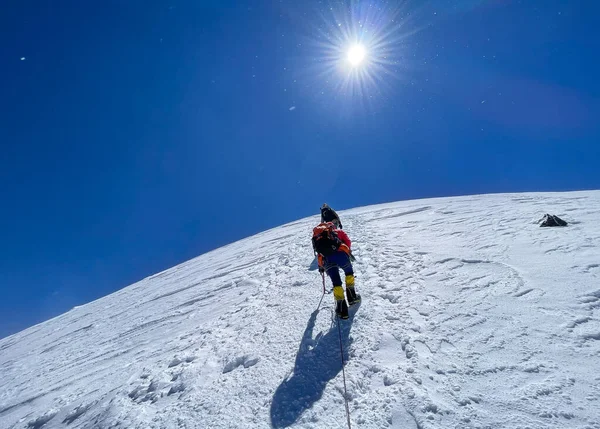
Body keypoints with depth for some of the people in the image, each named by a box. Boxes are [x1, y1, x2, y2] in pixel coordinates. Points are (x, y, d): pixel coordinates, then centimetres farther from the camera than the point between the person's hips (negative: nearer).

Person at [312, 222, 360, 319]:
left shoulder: (316, 237, 35)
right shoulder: (337, 231, 30)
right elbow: (347, 240, 17)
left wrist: (321, 266, 42)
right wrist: (349, 252, 23)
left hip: (326, 259, 1)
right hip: (340, 254, -1)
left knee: (336, 282, 13)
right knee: (349, 272, 28)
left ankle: (342, 309, 8)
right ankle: (352, 296, 30)